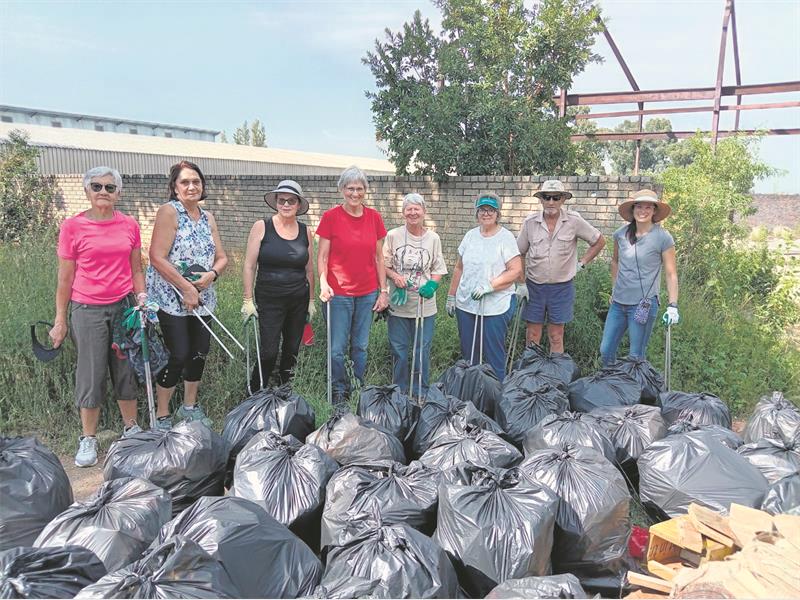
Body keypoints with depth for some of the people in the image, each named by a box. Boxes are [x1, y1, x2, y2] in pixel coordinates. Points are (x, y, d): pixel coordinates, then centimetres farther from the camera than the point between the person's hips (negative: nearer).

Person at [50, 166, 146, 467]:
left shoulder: (130, 226, 3)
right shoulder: (73, 226, -5)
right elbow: (65, 278, -2)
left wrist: (143, 301, 4)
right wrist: (60, 321, 0)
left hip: (124, 306, 3)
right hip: (87, 310, -2)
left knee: (126, 370, 11)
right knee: (91, 374, 5)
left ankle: (131, 428, 27)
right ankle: (88, 439, 19)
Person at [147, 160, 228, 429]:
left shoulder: (208, 218, 11)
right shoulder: (168, 211, -9)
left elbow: (222, 258, 13)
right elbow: (157, 258, -16)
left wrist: (212, 274, -9)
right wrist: (186, 289, -16)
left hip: (202, 299, 6)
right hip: (171, 299, -6)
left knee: (199, 353, 11)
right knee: (178, 357, -6)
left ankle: (189, 407, 31)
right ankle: (162, 417, 12)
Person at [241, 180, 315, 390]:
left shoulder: (305, 231, 5)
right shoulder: (262, 227, -5)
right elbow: (249, 266, -4)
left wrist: (311, 300, 13)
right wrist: (248, 300, -7)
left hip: (299, 300, 4)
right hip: (269, 300, -3)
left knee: (292, 349, 11)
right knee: (269, 352, -7)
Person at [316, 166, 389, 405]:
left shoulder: (374, 217, 4)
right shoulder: (331, 217, -5)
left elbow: (378, 257, 8)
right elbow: (322, 256, -3)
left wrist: (383, 290, 6)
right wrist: (323, 283, -19)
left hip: (367, 293, 3)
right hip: (338, 292, -3)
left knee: (361, 346, 13)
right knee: (337, 348, 1)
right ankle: (339, 392, 19)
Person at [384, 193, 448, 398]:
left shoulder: (433, 238, 2)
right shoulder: (393, 236, -2)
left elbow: (439, 269, 5)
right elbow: (384, 265, 3)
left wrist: (432, 284, -13)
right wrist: (394, 276, -16)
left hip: (424, 304, 1)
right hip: (399, 304, 0)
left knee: (423, 351, 8)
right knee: (399, 350, 9)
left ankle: (421, 393, 24)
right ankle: (399, 392, 26)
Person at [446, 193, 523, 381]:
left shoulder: (506, 237, -5)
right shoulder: (470, 235, 10)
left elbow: (516, 270, -12)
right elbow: (459, 268, 16)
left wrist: (489, 285, -21)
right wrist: (451, 296, 14)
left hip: (496, 307, -5)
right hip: (465, 304, 5)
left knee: (494, 355, 0)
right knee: (468, 352, 12)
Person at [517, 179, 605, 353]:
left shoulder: (574, 220, -7)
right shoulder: (530, 222, -4)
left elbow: (599, 241, 6)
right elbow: (519, 254, 4)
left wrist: (581, 263, 1)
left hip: (562, 287, -1)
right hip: (534, 286, 1)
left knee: (556, 337, 7)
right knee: (532, 336, 5)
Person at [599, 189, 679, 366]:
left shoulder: (663, 237, -9)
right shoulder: (621, 234, 3)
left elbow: (671, 274, -6)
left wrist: (673, 306, -14)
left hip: (644, 304, -5)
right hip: (618, 303, 5)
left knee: (637, 356, 3)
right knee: (605, 351, 10)